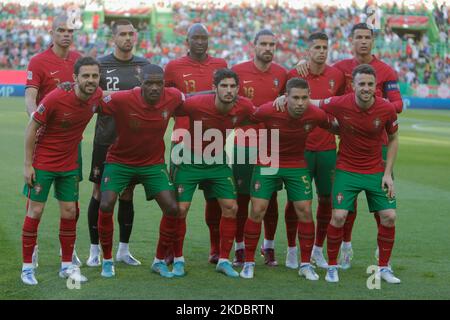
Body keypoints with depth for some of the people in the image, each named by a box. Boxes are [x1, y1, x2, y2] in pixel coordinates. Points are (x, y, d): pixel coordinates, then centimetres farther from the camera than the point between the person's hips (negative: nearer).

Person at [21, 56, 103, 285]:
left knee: (69, 212, 7)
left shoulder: (97, 96, -9)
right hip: (42, 162, -5)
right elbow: (31, 128, -14)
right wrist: (28, 164, -14)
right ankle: (27, 267, 10)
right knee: (35, 211, 0)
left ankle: (67, 265, 19)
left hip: (69, 164, 5)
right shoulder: (55, 98, -23)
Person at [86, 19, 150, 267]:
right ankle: (95, 250, 11)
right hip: (105, 139, -2)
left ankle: (123, 249, 19)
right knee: (99, 193, 1)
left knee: (127, 195, 9)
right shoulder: (100, 65, -1)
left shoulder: (144, 65, 7)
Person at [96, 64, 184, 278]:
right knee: (106, 206, -18)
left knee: (172, 209, -8)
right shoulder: (122, 100, -27)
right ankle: (107, 261, 4)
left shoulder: (172, 98, -15)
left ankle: (160, 261, 14)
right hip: (119, 161, -3)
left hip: (153, 163, 3)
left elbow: (189, 99, 9)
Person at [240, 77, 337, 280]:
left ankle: (306, 264, 12)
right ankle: (249, 262, 10)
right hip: (267, 164, -2)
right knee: (257, 211, -5)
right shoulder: (268, 111, -25)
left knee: (305, 212, -3)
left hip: (297, 166, 2)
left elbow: (334, 125, 3)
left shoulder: (316, 115, -20)